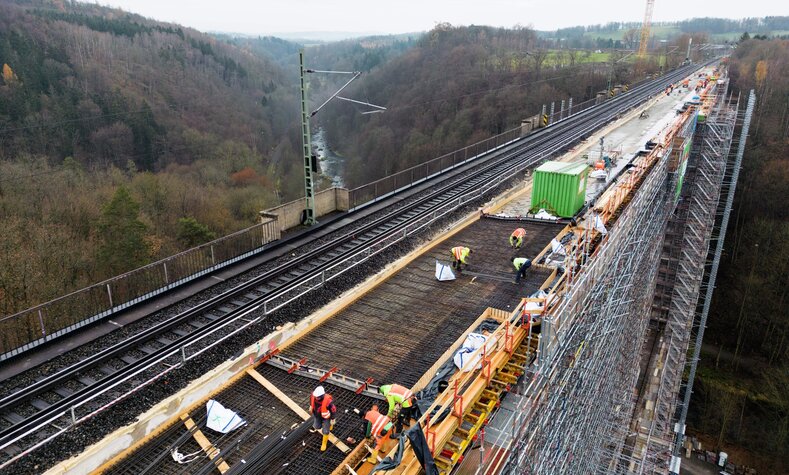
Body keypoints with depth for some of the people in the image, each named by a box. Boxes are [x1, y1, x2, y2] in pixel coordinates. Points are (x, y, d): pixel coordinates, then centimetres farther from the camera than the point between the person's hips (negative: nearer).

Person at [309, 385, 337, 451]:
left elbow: (333, 409, -25)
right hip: (316, 414, 4)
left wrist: (333, 420, -11)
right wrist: (311, 406, 12)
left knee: (325, 431, 12)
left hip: (326, 416, -4)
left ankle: (324, 443, 41)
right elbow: (311, 398, -4)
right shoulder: (314, 395, -32)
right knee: (317, 426, 26)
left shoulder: (328, 401, -44)